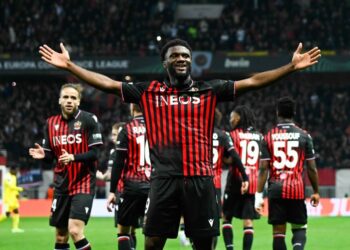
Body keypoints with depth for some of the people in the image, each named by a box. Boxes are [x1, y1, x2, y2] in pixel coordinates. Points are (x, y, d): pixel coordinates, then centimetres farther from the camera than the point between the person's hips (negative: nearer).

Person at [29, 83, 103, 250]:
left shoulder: (88, 120, -7)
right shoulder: (51, 123, 7)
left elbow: (94, 153, -12)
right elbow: (51, 155, 12)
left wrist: (73, 157, -27)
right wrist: (43, 155, -10)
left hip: (84, 182, -5)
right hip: (62, 185, 5)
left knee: (75, 230, -20)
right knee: (60, 236, 9)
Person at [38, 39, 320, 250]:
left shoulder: (209, 90, 7)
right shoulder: (149, 91, 8)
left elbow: (252, 82, 3)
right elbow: (107, 83, 8)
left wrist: (291, 67, -4)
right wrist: (69, 66, 3)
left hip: (200, 178, 0)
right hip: (164, 178, 0)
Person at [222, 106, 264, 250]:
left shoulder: (234, 135, -5)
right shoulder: (259, 137, 10)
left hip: (236, 180, -4)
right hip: (254, 182, 4)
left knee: (227, 216, 7)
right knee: (248, 219, 4)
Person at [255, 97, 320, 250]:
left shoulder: (269, 136, 2)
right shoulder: (303, 136, 2)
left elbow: (263, 169, -1)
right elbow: (311, 168, 3)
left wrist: (259, 195, 1)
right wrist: (316, 192, 13)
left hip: (276, 190, 0)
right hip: (297, 189, 0)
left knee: (278, 231, 6)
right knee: (299, 228, 11)